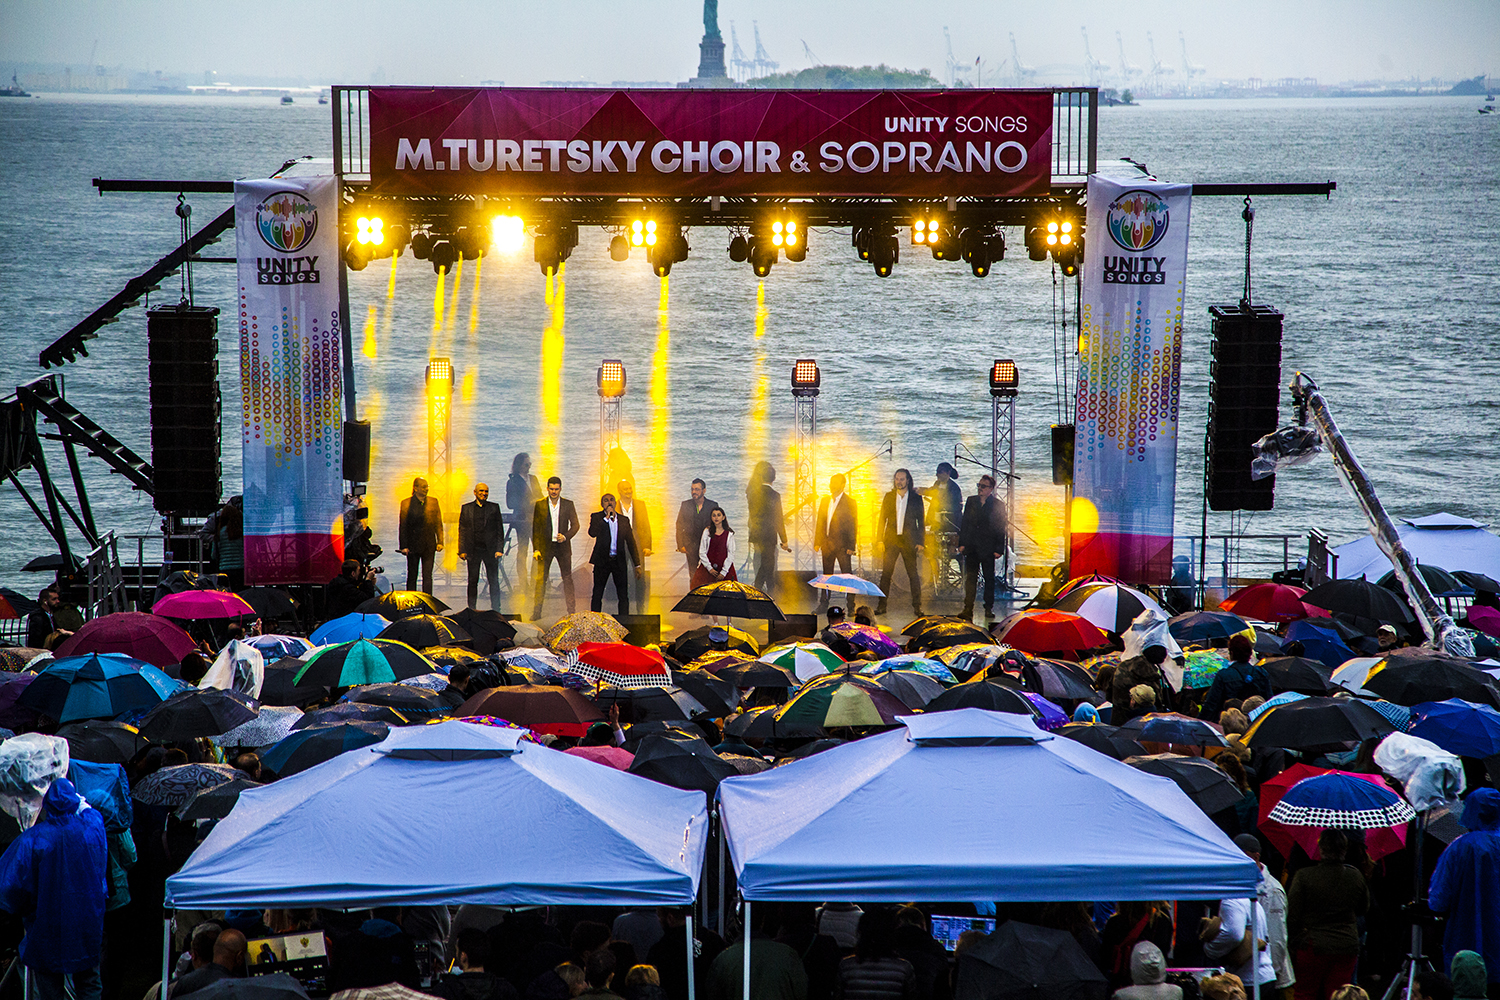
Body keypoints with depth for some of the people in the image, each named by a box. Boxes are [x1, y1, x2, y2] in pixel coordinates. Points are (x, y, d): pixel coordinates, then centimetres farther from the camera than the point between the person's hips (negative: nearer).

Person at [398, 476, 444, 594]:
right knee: (412, 576, 7)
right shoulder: (406, 503, -2)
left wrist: (440, 541, -2)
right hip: (413, 546, -1)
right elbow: (403, 526, -2)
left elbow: (438, 523, 7)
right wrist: (403, 546, -7)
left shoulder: (433, 502, 5)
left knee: (427, 576, -1)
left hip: (429, 545, 1)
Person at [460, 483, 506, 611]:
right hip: (473, 550, 0)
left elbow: (499, 530, 5)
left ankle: (496, 609, 6)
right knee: (473, 581, 4)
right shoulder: (466, 508, 8)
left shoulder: (494, 508, 7)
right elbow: (462, 530, 7)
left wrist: (499, 549, -5)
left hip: (490, 550, 0)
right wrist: (462, 550, -2)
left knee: (494, 581, 1)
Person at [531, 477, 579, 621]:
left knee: (567, 578, 2)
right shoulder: (539, 505, 1)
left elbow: (575, 525, 4)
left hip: (563, 546, 1)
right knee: (541, 578, -3)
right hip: (545, 547, -1)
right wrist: (536, 548, -4)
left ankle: (571, 611, 7)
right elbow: (534, 528, 2)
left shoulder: (568, 504, 3)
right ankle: (536, 612, 0)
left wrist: (565, 537, -13)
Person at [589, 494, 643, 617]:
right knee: (597, 595, 2)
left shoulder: (623, 520, 11)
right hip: (602, 561, -2)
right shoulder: (596, 517, 3)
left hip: (619, 561, 2)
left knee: (623, 596, -1)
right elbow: (592, 533, -17)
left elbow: (631, 542, 13)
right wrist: (607, 517, -16)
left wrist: (637, 565, 9)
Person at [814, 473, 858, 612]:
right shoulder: (825, 501, 11)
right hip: (827, 543, 6)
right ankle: (823, 604, 19)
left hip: (842, 545, -5)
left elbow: (853, 526, -7)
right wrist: (817, 542, 7)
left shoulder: (850, 502, -5)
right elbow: (820, 522, 14)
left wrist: (851, 546, -12)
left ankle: (851, 606, 2)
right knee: (826, 575, 12)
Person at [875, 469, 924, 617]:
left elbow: (920, 521, 4)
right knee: (886, 573, -2)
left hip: (909, 540, -2)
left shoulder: (916, 498, 4)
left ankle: (917, 606, 6)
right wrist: (879, 539, 2)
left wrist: (920, 542, -3)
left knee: (913, 574, 0)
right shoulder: (889, 497, 10)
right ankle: (881, 606, 2)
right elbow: (882, 519, 10)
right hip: (891, 539, 2)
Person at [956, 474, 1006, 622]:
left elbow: (1001, 529, -2)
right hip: (971, 547, 3)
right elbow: (965, 523, 11)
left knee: (989, 578, 5)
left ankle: (989, 608, 15)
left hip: (988, 548, -2)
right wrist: (962, 543, 4)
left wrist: (999, 549, -7)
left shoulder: (998, 505, -2)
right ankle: (968, 608, 1)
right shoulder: (971, 501, 9)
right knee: (970, 578, 0)